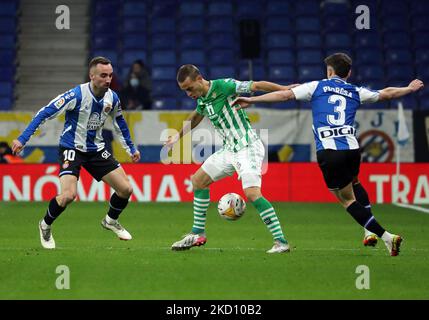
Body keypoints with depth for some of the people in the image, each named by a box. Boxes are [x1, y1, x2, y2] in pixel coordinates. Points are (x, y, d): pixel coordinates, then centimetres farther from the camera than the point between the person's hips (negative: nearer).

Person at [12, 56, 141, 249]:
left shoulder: (112, 98, -5)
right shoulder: (77, 95, -23)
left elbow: (119, 122, 16)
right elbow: (45, 113, -20)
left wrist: (131, 148, 22)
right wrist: (22, 139, -25)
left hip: (97, 150, 6)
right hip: (72, 148, -6)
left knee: (125, 189, 0)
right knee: (68, 195, -25)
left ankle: (111, 221, 31)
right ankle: (45, 226, 5)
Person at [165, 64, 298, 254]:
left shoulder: (223, 86, -16)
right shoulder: (201, 99, 9)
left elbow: (256, 86, -17)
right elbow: (196, 117, 32)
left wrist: (286, 89, -21)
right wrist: (178, 136, 42)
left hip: (247, 147, -9)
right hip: (229, 150, 9)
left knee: (252, 193, -24)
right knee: (198, 180, 14)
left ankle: (280, 241, -21)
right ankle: (198, 234, 23)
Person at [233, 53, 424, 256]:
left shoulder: (317, 87, 10)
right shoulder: (355, 92, 18)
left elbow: (285, 95, 4)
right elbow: (386, 94, 30)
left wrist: (251, 100, 9)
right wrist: (410, 88, 48)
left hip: (328, 152, -3)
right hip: (352, 148, 3)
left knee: (347, 198, 8)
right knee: (354, 183, 34)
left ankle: (385, 236, -4)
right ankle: (370, 232, 25)